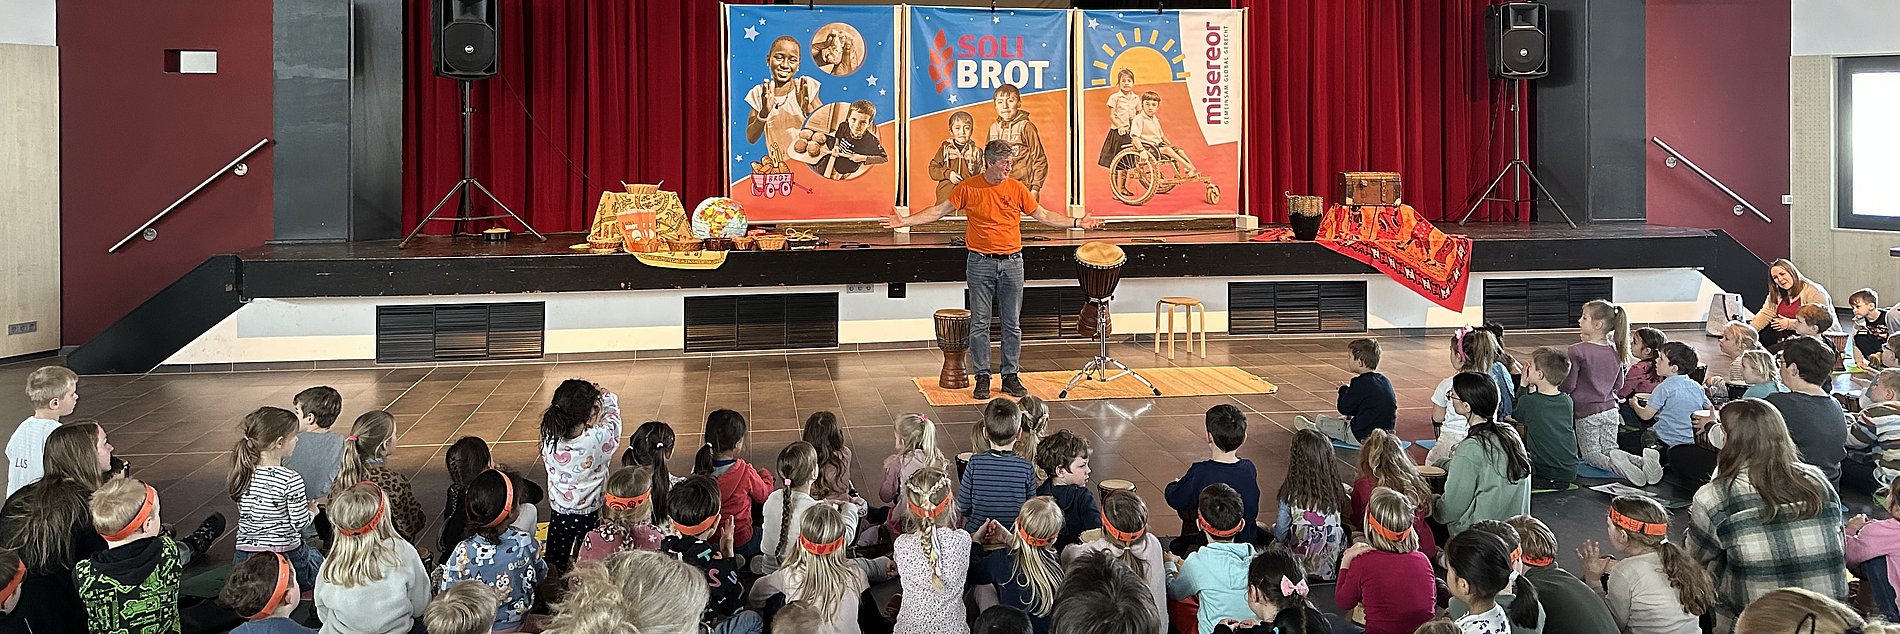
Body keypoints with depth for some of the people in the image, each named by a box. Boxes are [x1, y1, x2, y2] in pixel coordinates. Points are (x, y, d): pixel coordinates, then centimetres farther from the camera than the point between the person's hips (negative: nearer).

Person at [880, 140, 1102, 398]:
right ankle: (982, 377, 10)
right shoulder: (968, 188, -3)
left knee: (1012, 323, 6)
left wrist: (1077, 222, 5)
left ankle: (1011, 376, 14)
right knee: (979, 323, 2)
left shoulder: (1017, 188, 2)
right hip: (980, 263, -2)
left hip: (1012, 263, 2)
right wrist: (905, 221, -6)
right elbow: (938, 210, 2)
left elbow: (1043, 215, 10)